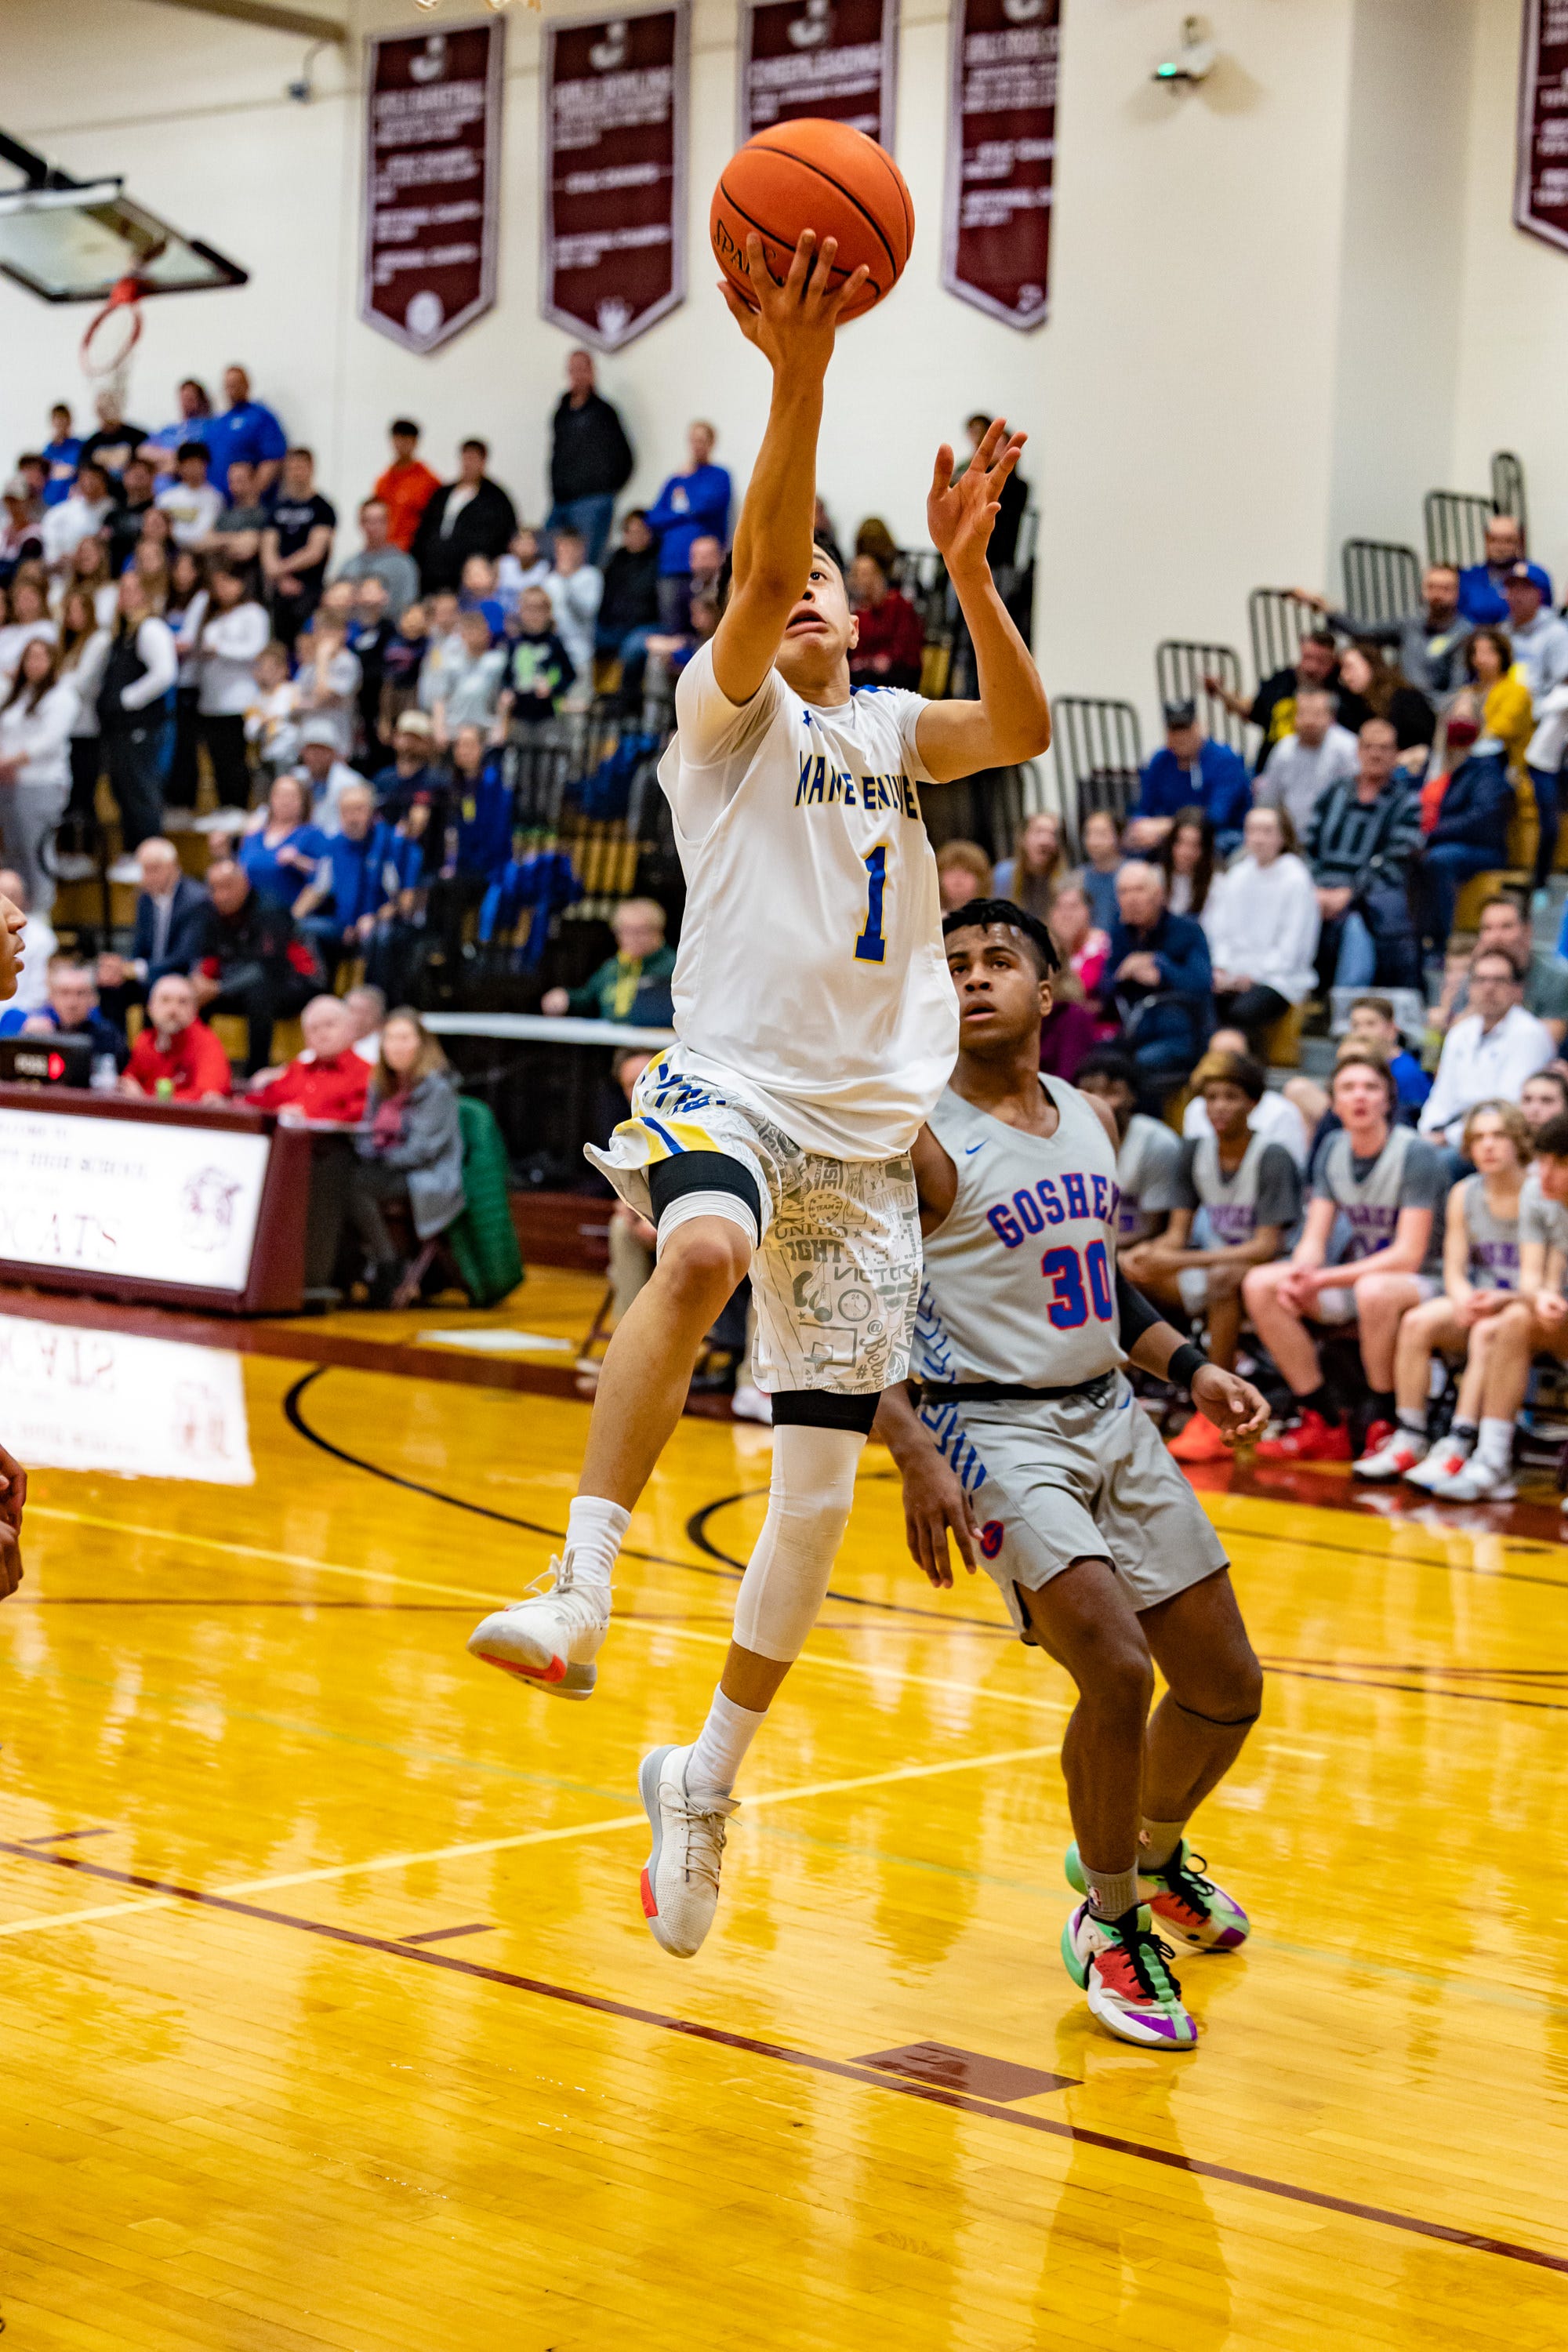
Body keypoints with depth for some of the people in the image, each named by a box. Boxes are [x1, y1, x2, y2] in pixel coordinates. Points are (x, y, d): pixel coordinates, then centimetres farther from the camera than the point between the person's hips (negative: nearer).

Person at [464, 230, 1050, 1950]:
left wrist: (964, 568, -17)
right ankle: (580, 1595, -43)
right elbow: (758, 562, -14)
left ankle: (704, 1784, 18)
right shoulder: (729, 714, 5)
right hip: (734, 1085, -5)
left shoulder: (893, 732, 17)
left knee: (820, 1488, 4)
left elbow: (1022, 731, -3)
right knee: (702, 1251, -41)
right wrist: (798, 376, -28)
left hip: (867, 1138, 5)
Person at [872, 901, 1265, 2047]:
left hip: (1110, 1418, 7)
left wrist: (1191, 1367, 11)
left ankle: (1151, 1853, 40)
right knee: (1118, 1670, -22)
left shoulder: (1090, 1120, 9)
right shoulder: (921, 1140, -12)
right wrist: (917, 1457, -25)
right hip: (995, 1432, -7)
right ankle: (1110, 1925, 2)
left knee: (1230, 1687, 10)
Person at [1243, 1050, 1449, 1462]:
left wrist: (1324, 1279, -23)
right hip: (1356, 1275, 7)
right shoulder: (1333, 1151, 5)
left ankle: (1386, 1427, -22)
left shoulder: (1416, 1155, -16)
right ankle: (1324, 1424, -9)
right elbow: (1314, 1239, 5)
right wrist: (1298, 1274, -20)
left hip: (1420, 1282, -7)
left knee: (1374, 1290, -41)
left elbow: (1408, 1257, -21)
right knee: (1259, 1284, -12)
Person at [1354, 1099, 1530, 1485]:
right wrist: (1465, 1298, -16)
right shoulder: (1465, 1194, 9)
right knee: (1417, 1321, -24)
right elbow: (1454, 1270, 7)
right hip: (1479, 1301, 5)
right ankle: (1409, 1441, -24)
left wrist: (1505, 1300, -26)